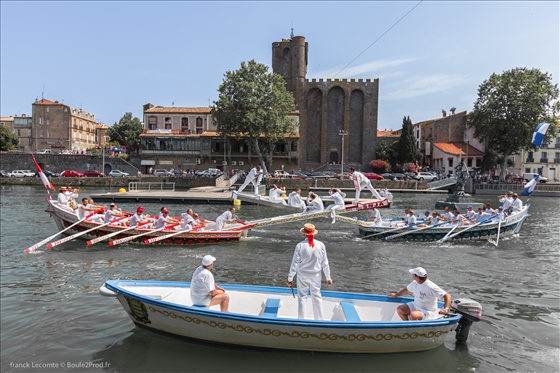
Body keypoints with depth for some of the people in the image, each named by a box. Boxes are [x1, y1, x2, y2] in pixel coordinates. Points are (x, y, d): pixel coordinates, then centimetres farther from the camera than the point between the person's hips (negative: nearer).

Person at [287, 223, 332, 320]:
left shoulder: (300, 246, -17)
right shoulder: (321, 245, -11)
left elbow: (295, 264, -14)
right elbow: (325, 263, -3)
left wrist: (290, 278, -6)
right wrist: (328, 277, 8)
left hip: (303, 275, -2)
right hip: (316, 275, 2)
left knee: (302, 297, 11)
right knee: (317, 296, 17)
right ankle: (319, 320, 27)